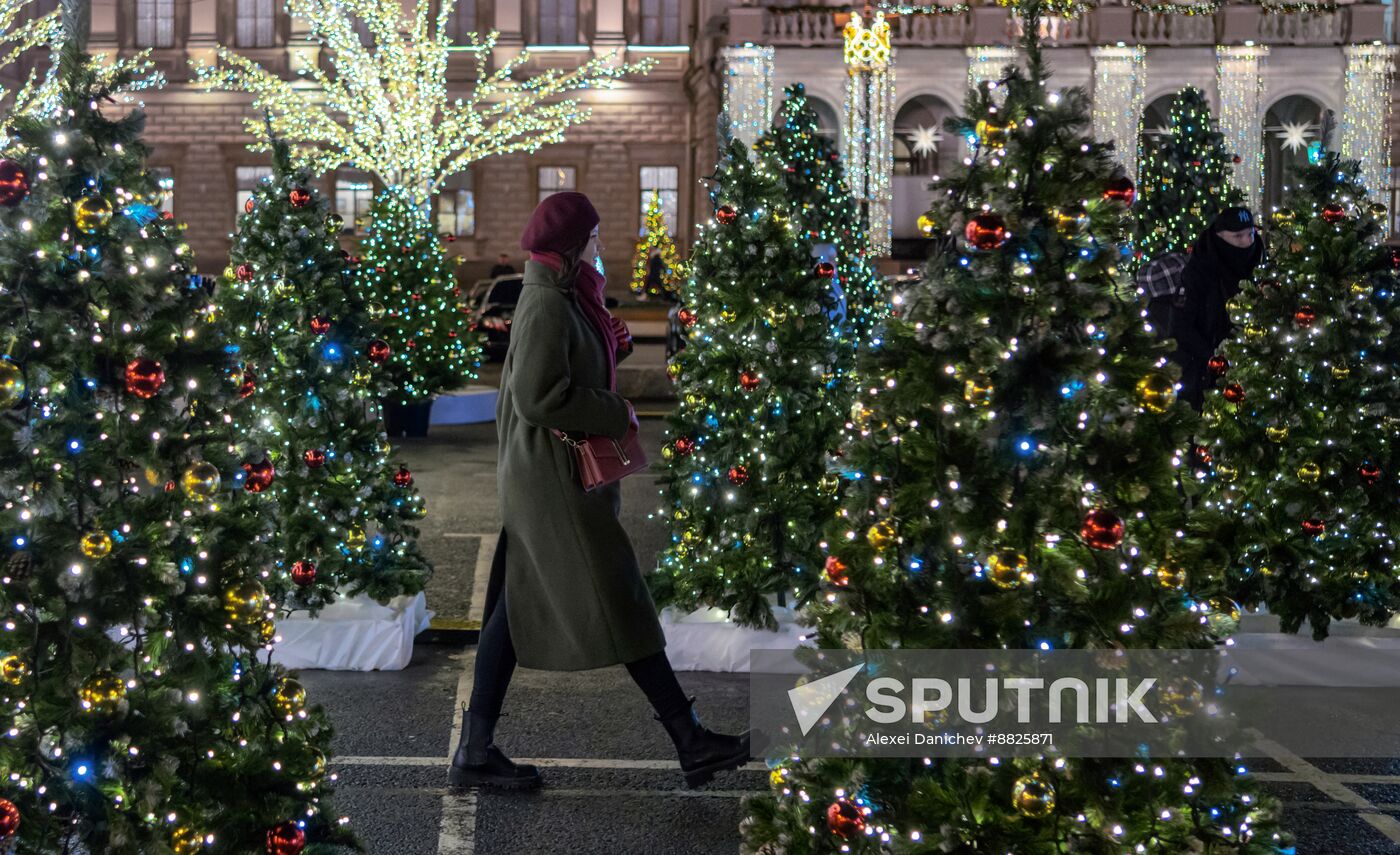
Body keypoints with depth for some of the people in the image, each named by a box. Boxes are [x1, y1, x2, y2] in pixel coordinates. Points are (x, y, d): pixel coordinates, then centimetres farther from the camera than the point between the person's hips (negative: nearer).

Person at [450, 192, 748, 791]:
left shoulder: (561, 299, 13)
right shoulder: (548, 305, -17)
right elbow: (539, 394, -24)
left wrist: (610, 344, 8)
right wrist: (617, 414, -15)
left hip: (549, 473, 10)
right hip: (555, 476, -10)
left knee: (519, 607, 10)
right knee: (619, 600, -4)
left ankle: (476, 751, 14)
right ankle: (690, 742, 5)